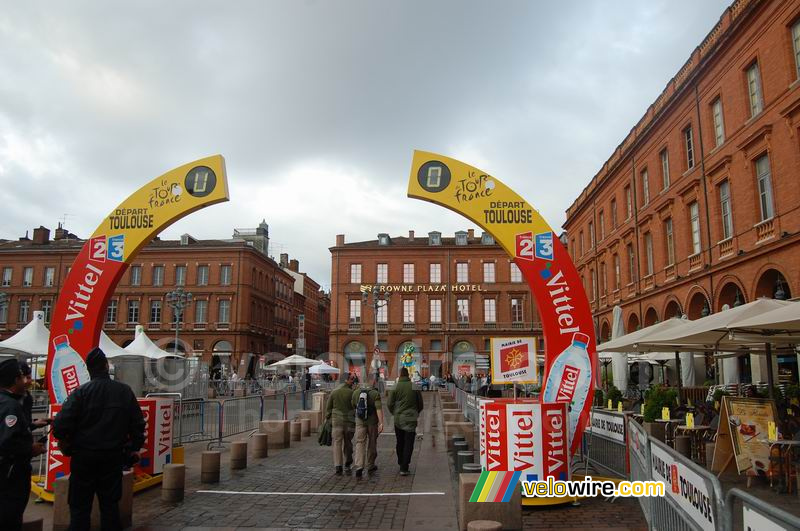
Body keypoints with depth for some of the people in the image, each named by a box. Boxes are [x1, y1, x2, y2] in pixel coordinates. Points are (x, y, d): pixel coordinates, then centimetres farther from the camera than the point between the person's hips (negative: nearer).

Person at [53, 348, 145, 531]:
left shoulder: (81, 392, -11)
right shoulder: (125, 391, -2)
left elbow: (61, 424, -16)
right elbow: (138, 423, 2)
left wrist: (65, 441, 5)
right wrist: (135, 447, 15)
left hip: (84, 455, -2)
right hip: (113, 456, 2)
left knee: (80, 504, 9)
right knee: (110, 502, 13)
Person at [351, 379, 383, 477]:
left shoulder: (356, 392, 2)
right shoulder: (375, 394, -8)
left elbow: (353, 406, 11)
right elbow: (379, 409, -17)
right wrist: (381, 423, -18)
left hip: (360, 421, 1)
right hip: (372, 421, -1)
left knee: (360, 443, 0)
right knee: (372, 443, 14)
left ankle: (359, 467, -16)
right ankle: (370, 466, 26)